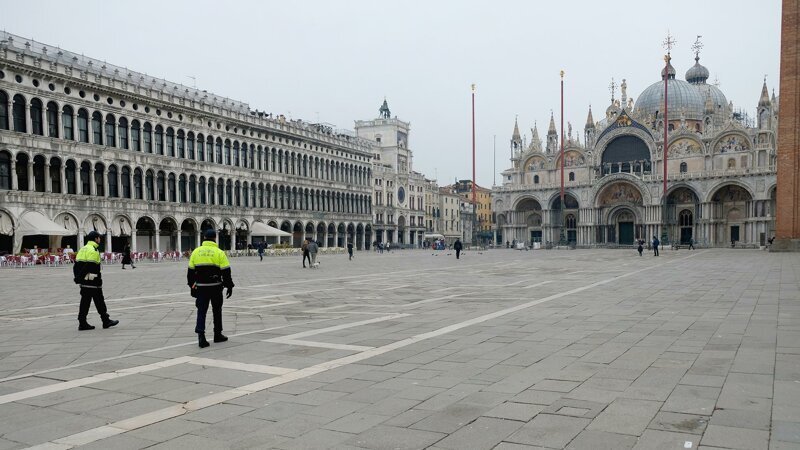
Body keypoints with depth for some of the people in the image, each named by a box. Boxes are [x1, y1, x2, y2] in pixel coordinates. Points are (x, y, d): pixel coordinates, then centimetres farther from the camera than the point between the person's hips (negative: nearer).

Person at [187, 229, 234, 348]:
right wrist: (229, 286, 1)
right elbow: (226, 272, -6)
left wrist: (192, 284, 19)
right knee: (217, 311, 13)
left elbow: (190, 271, 9)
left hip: (200, 287, 2)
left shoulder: (196, 252, 4)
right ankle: (218, 335, 22)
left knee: (201, 311, 4)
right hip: (215, 287, -2)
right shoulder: (219, 253, -6)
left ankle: (201, 335, -11)